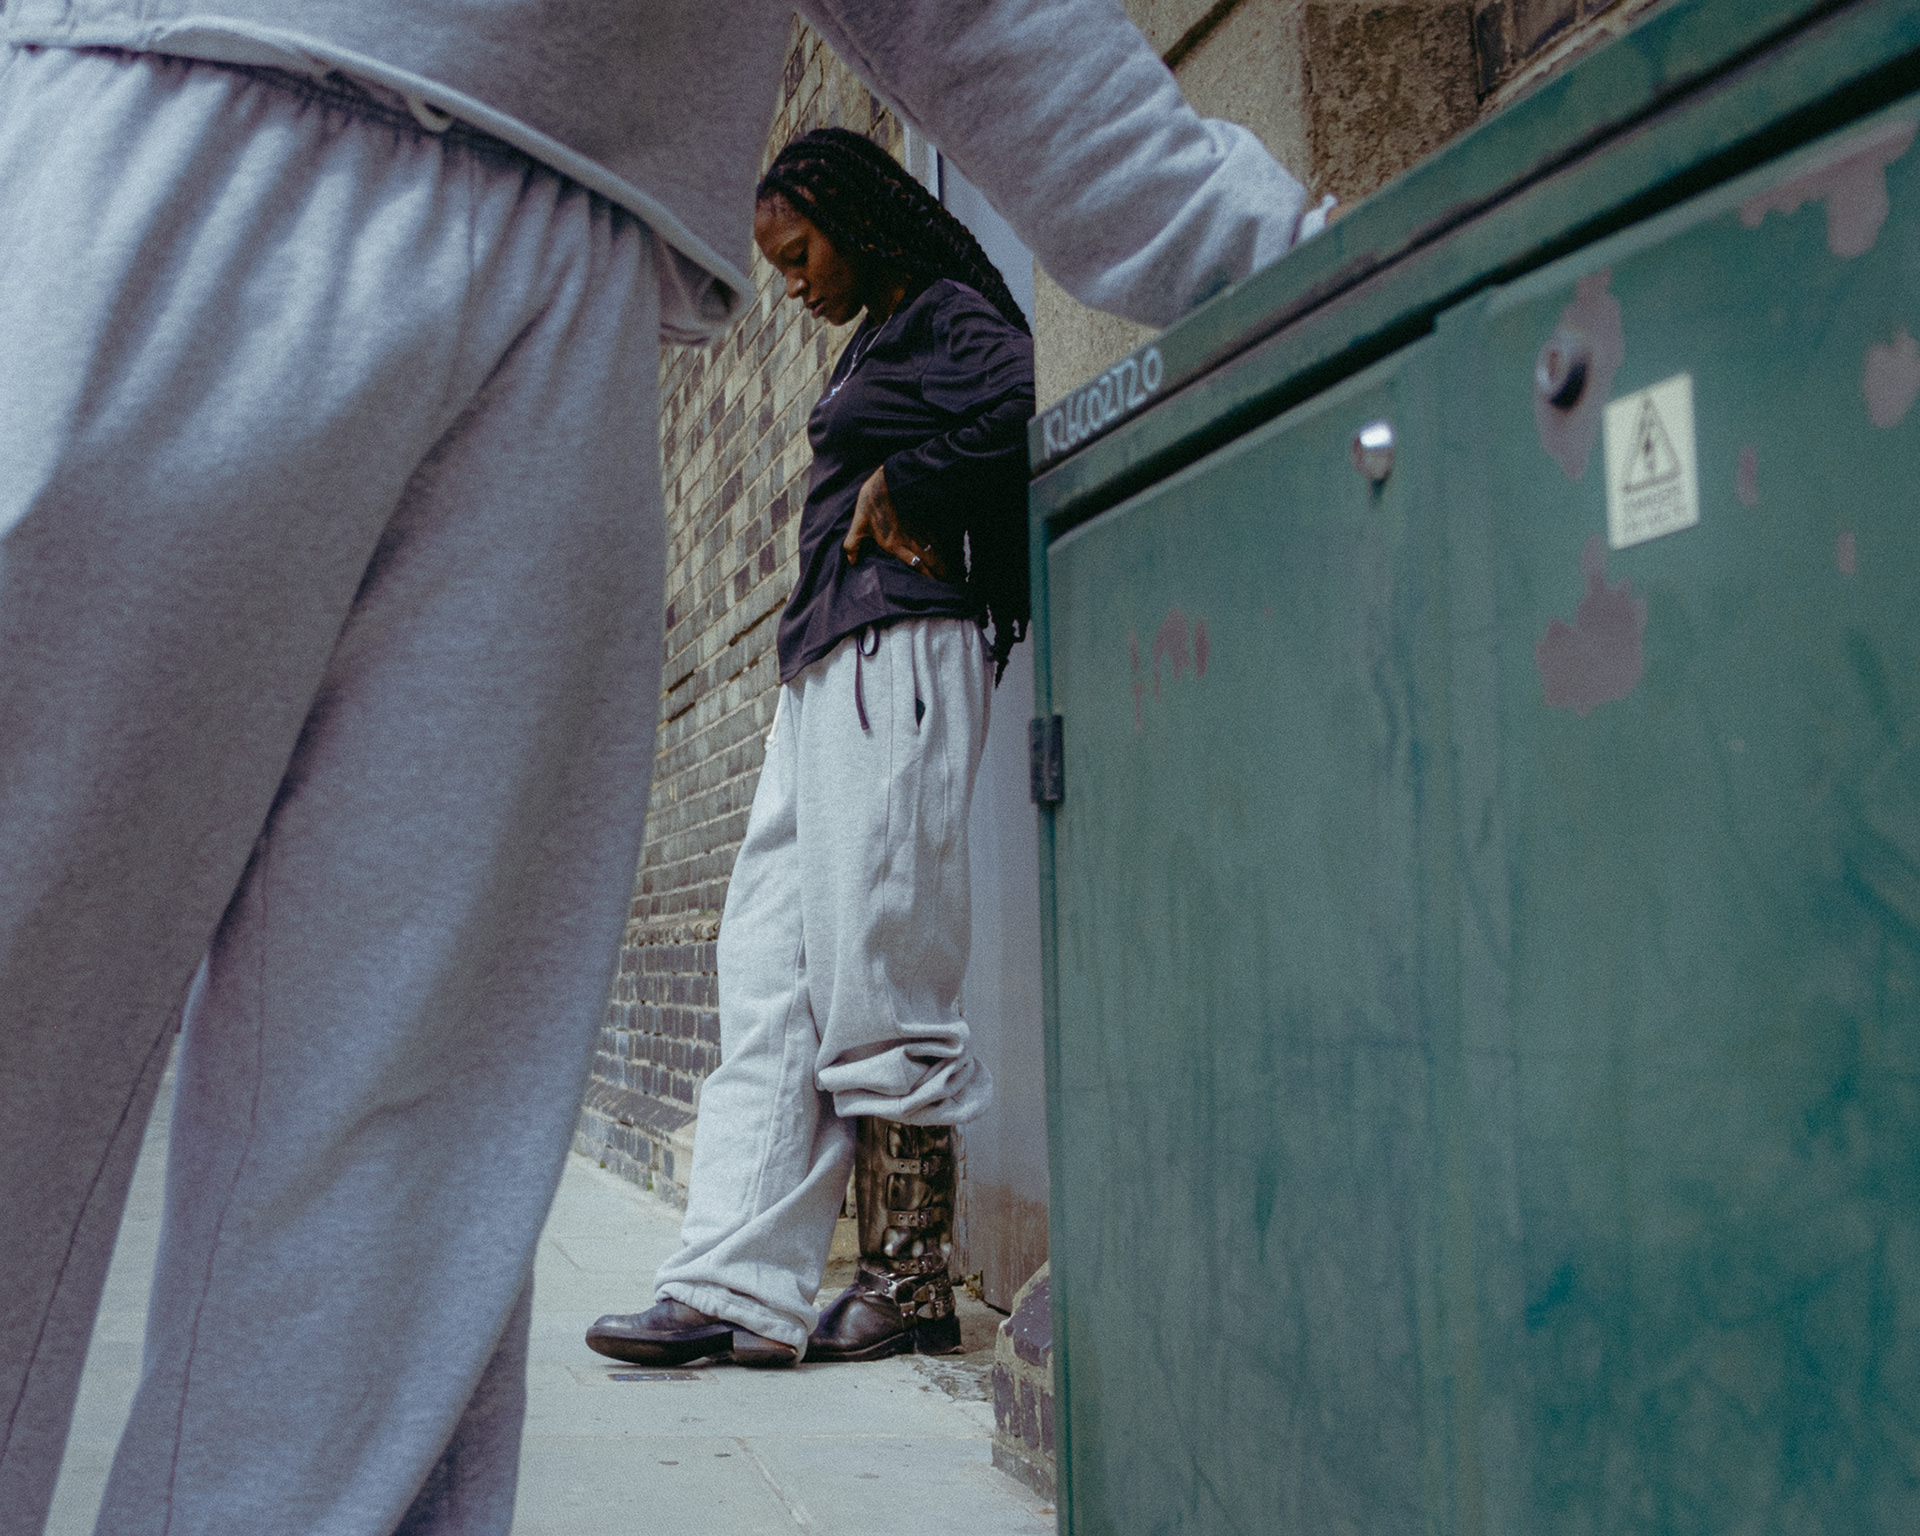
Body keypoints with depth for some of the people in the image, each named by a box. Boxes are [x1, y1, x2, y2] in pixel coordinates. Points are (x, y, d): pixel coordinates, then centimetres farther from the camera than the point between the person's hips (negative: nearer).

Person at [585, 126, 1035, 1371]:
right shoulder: (875, 344, 27)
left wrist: (900, 490, -8)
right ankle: (741, 1289, -2)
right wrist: (883, 501, 0)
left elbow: (1022, 417, -20)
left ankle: (915, 1282, 1)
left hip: (902, 649, -10)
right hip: (827, 663, 10)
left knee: (875, 981, -8)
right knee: (770, 973, 0)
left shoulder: (951, 317, 0)